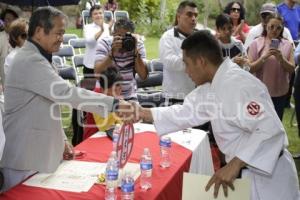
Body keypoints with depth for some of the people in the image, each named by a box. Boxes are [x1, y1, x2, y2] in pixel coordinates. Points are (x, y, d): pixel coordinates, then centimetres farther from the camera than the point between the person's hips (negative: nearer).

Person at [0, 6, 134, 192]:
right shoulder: (30, 61, -21)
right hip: (25, 159, -10)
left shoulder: (36, 59, 14)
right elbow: (67, 93, -30)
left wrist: (61, 139, 11)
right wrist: (114, 104, -30)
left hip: (37, 154, 10)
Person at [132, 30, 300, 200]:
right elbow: (186, 112, 9)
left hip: (266, 176, -9)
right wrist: (144, 113, 5)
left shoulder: (237, 84, -26)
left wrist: (234, 165, -33)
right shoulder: (212, 86, 6)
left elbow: (270, 131, -32)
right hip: (245, 172, 9)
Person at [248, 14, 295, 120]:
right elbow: (250, 68, -9)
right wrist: (264, 57, -22)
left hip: (280, 92, 2)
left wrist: (281, 58, -19)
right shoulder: (256, 43, -6)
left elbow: (292, 69, -2)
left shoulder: (287, 45, 0)